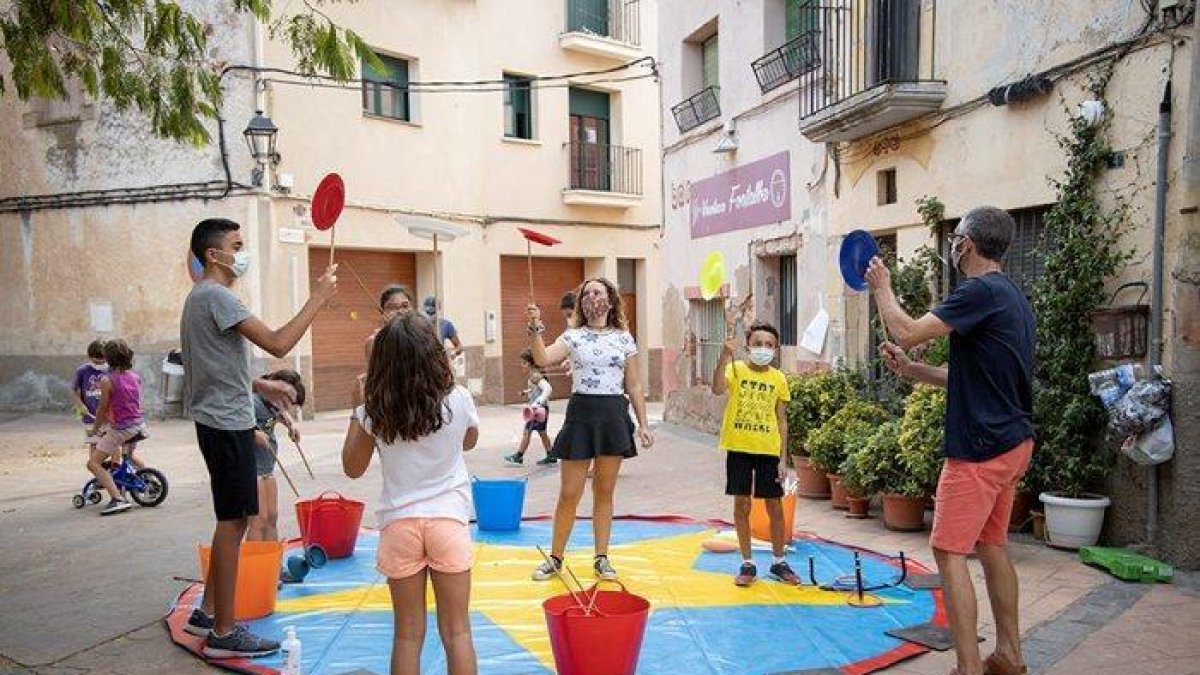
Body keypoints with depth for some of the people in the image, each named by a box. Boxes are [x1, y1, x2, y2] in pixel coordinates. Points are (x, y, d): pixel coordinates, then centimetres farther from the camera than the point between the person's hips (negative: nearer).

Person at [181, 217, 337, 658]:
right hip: (227, 423, -11)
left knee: (234, 520, 17)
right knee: (232, 522, -5)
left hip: (222, 421, 11)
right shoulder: (215, 296, -16)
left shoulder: (201, 296, 18)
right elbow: (278, 344, -25)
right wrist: (318, 297, -19)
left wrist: (249, 425, 26)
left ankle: (207, 613, 27)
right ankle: (223, 634, 4)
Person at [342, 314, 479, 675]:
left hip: (400, 523, 1)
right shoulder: (458, 400, -8)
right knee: (457, 631, 10)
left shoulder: (375, 410, -7)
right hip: (449, 518, 0)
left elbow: (353, 468, 7)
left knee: (408, 633, 13)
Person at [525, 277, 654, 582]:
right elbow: (543, 359, -15)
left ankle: (601, 558, 21)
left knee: (604, 492, 10)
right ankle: (555, 558, 18)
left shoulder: (624, 339, 6)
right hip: (581, 414, -1)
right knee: (569, 493, 3)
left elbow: (634, 387, 7)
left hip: (615, 416, 1)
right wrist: (535, 329, -29)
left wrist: (643, 424, 3)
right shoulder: (573, 336, 3)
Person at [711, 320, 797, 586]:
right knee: (742, 505, 5)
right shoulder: (736, 368, -2)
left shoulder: (778, 378, 5)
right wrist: (725, 354, -33)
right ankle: (747, 564, 18)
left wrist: (783, 459, 3)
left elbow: (782, 420, 7)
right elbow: (718, 389, -24)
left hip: (769, 450, 2)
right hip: (739, 448, -2)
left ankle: (778, 562, 25)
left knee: (775, 507, 8)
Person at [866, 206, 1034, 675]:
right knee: (991, 546, 18)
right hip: (1013, 441, 10)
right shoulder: (1012, 297, 14)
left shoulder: (980, 291, -16)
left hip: (980, 447, -10)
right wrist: (912, 370, 15)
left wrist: (881, 287, -4)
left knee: (949, 550, -4)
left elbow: (906, 332, -21)